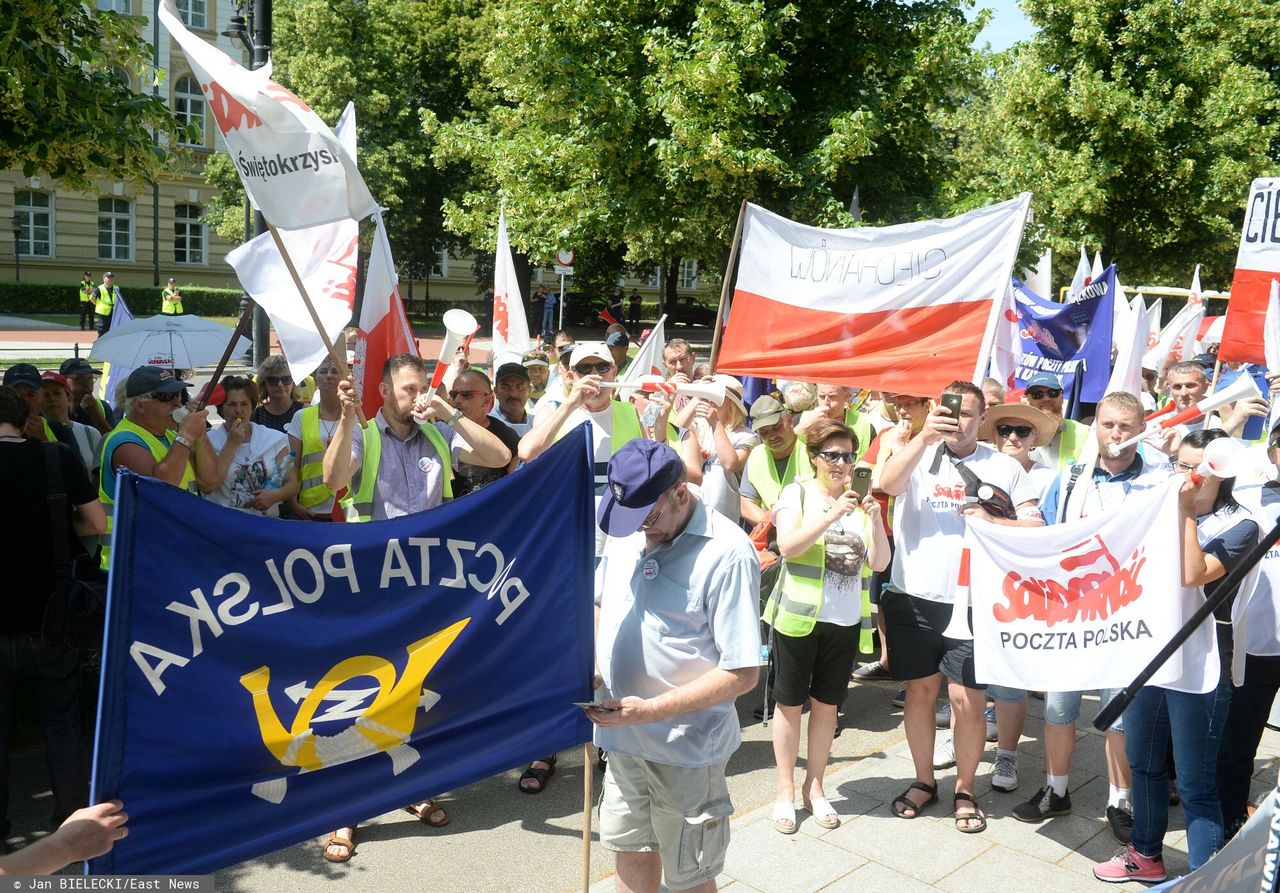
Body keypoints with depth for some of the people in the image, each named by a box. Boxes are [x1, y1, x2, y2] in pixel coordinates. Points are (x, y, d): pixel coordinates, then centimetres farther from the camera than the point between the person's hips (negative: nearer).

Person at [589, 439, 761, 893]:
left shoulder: (726, 554, -21)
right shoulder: (627, 533, -2)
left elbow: (742, 673, -20)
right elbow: (600, 603, 15)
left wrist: (650, 710, -23)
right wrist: (588, 666, -5)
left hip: (686, 748, -5)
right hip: (623, 736, 6)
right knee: (631, 850, 22)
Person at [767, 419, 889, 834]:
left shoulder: (860, 500, 6)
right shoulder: (797, 493, -3)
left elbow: (879, 563, 2)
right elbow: (787, 546, -17)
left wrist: (875, 521, -14)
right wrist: (833, 514, -25)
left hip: (844, 621, 3)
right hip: (797, 616, -3)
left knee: (827, 705, 11)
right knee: (790, 704, 6)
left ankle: (814, 787, 26)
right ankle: (785, 790, 19)